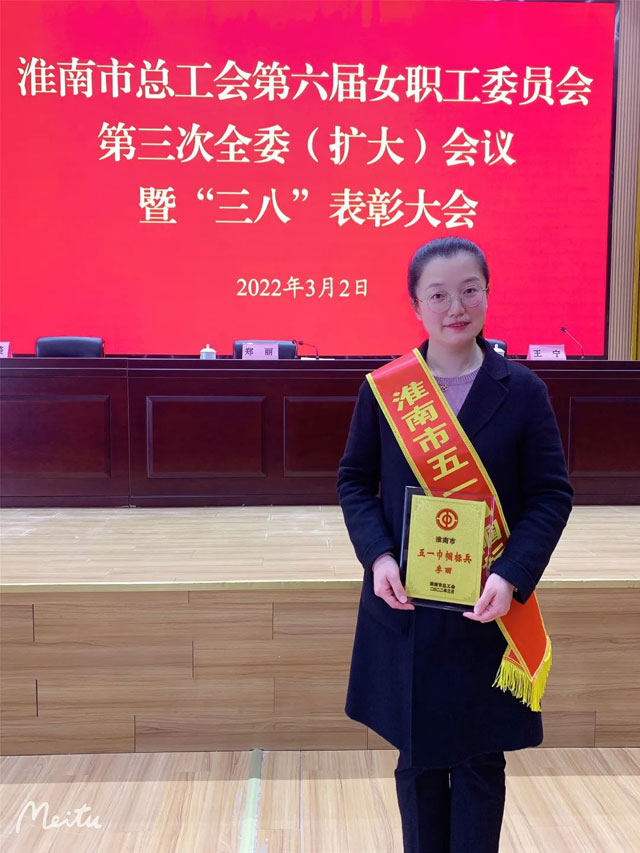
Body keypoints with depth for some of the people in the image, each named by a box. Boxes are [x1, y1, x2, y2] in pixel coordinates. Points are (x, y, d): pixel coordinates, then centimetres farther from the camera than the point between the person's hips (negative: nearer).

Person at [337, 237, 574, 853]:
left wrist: (512, 576, -17)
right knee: (417, 757, 16)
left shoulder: (522, 390, -4)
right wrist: (377, 555, -13)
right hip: (404, 610, 1)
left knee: (480, 761, 13)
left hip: (487, 610, 0)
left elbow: (552, 495, -3)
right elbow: (354, 480, 3)